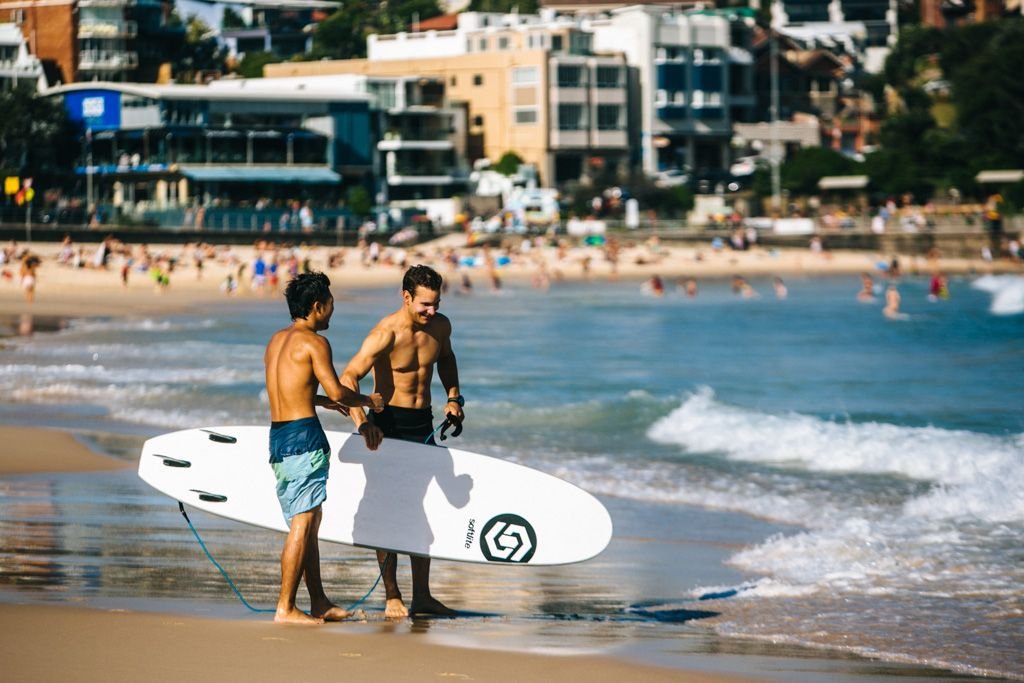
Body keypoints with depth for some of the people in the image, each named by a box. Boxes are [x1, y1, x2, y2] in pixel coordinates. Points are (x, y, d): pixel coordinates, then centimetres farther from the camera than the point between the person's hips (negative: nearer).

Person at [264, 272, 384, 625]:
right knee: (303, 523, -7)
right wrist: (369, 401, 6)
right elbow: (337, 390, -13)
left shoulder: (276, 340, 16)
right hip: (304, 435, -9)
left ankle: (319, 602, 20)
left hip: (277, 436, 9)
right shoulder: (313, 342, -10)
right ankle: (286, 608, -9)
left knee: (305, 522, 15)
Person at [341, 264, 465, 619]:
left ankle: (421, 596, 14)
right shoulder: (386, 334, -19)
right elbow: (348, 378, -27)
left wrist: (453, 396, 10)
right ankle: (392, 598, -1)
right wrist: (363, 423, -39)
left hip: (423, 423, 6)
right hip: (389, 424, -6)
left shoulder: (440, 326, 1)